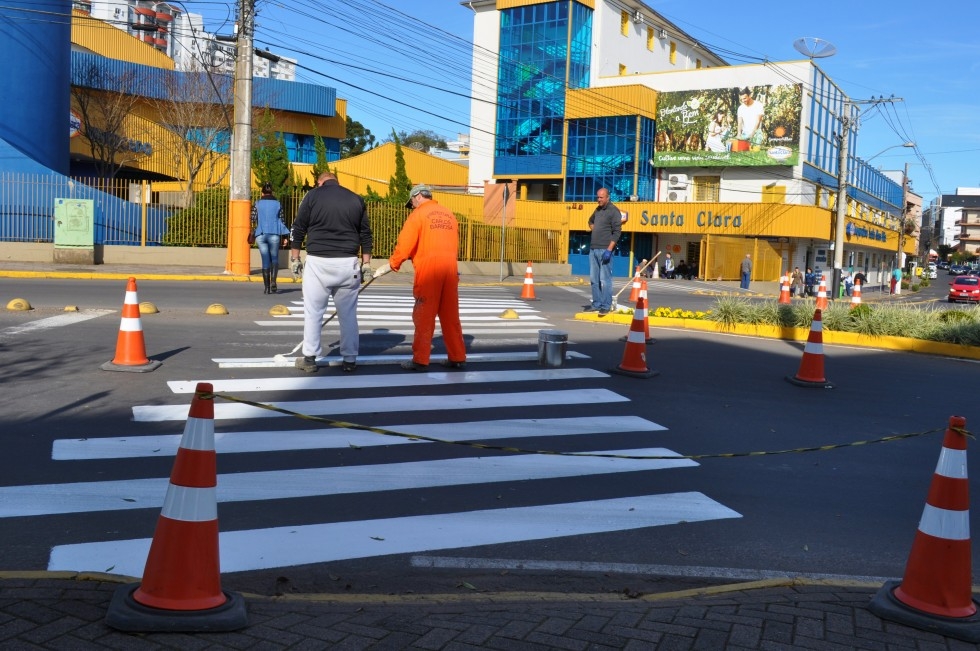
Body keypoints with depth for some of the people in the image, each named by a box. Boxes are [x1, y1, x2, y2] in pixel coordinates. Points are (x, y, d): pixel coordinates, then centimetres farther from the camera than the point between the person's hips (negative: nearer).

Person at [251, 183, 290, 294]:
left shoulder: (257, 204, 5)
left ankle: (267, 287, 4)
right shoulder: (277, 204, 6)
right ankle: (273, 283, -10)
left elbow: (253, 221, 0)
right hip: (274, 235, -1)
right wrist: (284, 236, 7)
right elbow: (281, 221, 4)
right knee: (274, 259, 9)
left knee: (265, 260, 5)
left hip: (261, 235, 1)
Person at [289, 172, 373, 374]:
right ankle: (350, 360, 13)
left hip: (318, 262, -2)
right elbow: (365, 233, 11)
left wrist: (295, 257, 8)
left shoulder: (313, 195, 4)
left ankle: (309, 358, 11)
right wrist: (366, 262, 15)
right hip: (348, 263, 2)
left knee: (313, 312, 7)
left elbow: (299, 228, 2)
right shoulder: (356, 199, 11)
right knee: (348, 314, 9)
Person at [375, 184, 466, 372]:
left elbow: (405, 244, -7)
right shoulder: (449, 214, 14)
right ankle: (457, 358, 14)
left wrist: (391, 264, 5)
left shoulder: (418, 214, -3)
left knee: (424, 317, 1)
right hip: (450, 269, 5)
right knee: (451, 316, 11)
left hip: (428, 270, -5)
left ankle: (420, 360, 2)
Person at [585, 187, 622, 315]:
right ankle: (596, 304, 15)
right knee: (594, 279, 9)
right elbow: (591, 220, 38)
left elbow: (617, 232, -12)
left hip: (604, 250, -8)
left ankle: (606, 306, -3)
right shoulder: (598, 209, 16)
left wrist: (609, 250, -18)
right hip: (593, 249, 8)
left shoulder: (613, 211, -7)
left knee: (605, 279, -7)